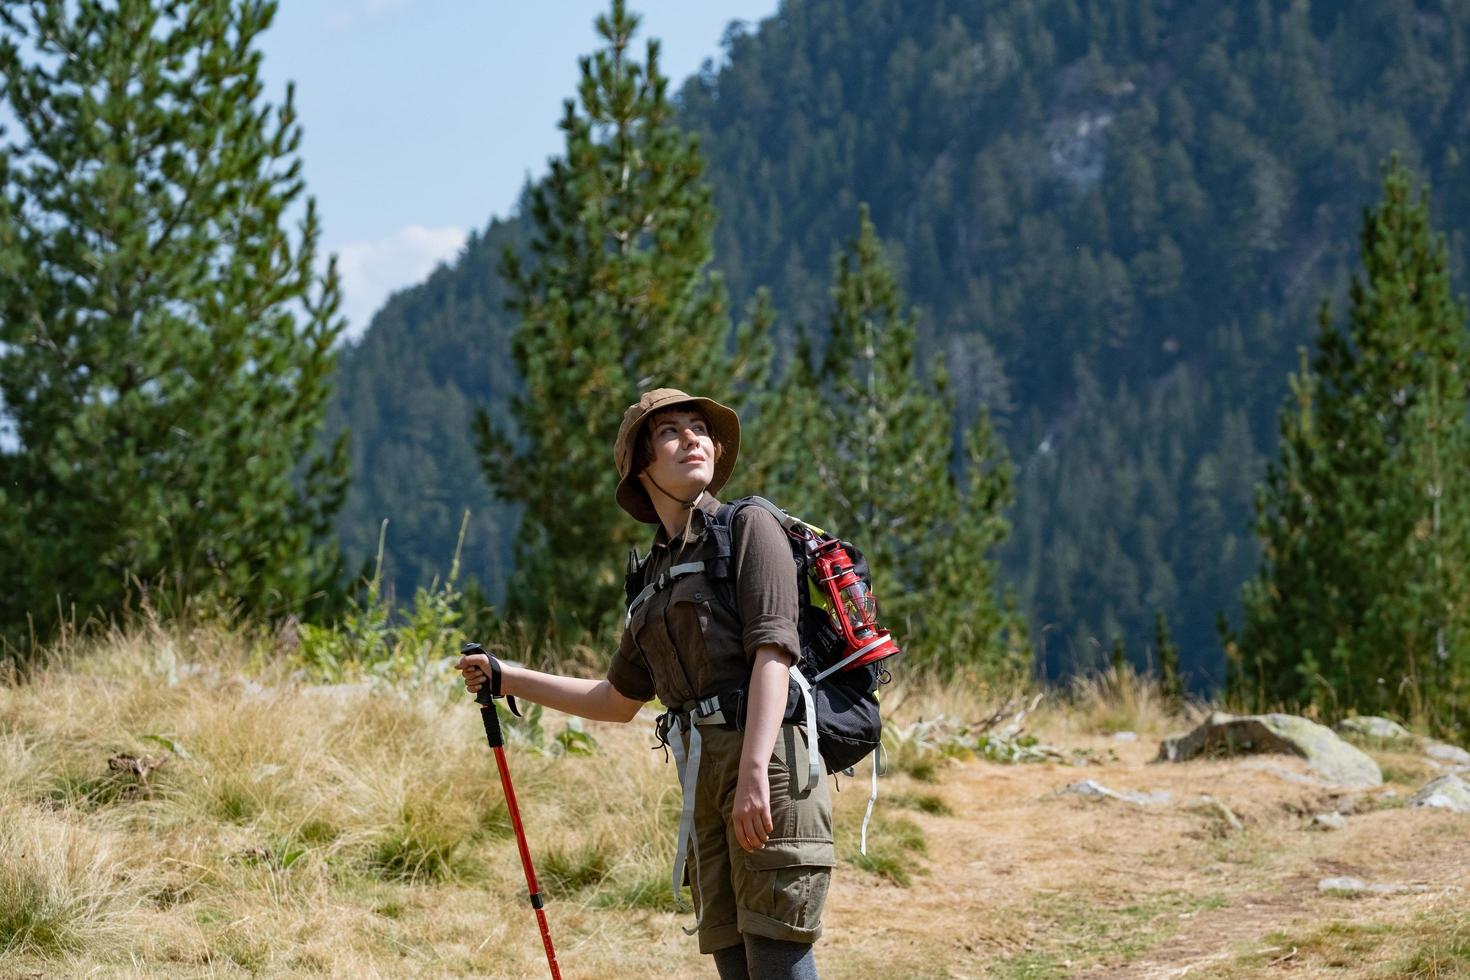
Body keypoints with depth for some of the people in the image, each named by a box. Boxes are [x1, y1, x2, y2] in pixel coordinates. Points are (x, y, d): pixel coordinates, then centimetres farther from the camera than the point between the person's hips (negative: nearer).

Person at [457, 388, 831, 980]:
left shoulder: (748, 527, 2)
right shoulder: (654, 575, 22)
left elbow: (772, 653, -11)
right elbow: (618, 701, 31)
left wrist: (753, 772, -23)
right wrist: (510, 680, 31)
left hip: (769, 760, -7)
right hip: (703, 776, 7)